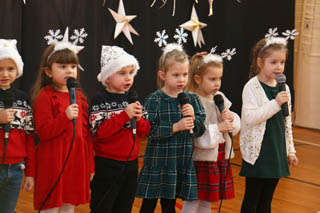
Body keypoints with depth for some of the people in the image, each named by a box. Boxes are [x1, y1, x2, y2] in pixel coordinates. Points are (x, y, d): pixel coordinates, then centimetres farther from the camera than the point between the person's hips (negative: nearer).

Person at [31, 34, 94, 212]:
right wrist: (66, 117, -26)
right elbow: (43, 132, -15)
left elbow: (87, 132, 12)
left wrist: (90, 164, 12)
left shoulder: (79, 96, 11)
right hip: (53, 164, -6)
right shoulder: (44, 97, -8)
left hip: (76, 162, 6)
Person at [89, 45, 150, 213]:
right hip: (107, 165, -6)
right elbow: (99, 132, -20)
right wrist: (125, 115, -25)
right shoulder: (100, 100, -9)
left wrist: (138, 119, -13)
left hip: (131, 163, 6)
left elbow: (144, 132, 9)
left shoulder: (132, 99, 8)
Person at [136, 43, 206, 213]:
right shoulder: (154, 100, -9)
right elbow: (150, 131, -17)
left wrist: (192, 118, -17)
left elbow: (200, 130, 2)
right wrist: (176, 127, -23)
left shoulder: (192, 99, 4)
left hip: (182, 161, 4)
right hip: (158, 161, -4)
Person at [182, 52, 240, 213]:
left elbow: (236, 125, 10)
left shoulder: (220, 98, 5)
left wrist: (231, 118, -10)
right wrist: (218, 128, -24)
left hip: (221, 156, 7)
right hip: (201, 158, -7)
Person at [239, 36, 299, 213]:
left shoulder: (283, 88, 9)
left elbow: (287, 122, 15)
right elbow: (250, 118, -21)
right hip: (257, 152, -6)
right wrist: (276, 103, -23)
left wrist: (290, 150, 15)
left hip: (277, 152, 6)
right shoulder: (252, 87, -10)